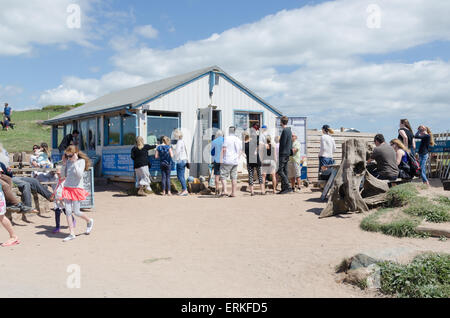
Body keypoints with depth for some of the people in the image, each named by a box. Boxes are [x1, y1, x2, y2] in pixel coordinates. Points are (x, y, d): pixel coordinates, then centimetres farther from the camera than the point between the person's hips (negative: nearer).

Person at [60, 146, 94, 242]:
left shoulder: (81, 161, -8)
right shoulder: (68, 161, 6)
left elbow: (79, 175, -20)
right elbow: (63, 175, 9)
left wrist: (75, 162, -22)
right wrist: (64, 163, -1)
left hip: (77, 188, -5)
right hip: (67, 188, 5)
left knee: (76, 212, -1)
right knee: (68, 211, 0)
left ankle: (89, 221, 29)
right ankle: (72, 234, 7)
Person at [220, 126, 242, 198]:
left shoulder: (227, 138, -7)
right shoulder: (239, 140, 11)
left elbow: (224, 149, -11)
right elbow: (240, 151, 15)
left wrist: (222, 158, -3)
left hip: (227, 161, -6)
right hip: (235, 161, 6)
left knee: (223, 176, 0)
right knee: (234, 177, 7)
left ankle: (225, 191, -12)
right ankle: (233, 192, 8)